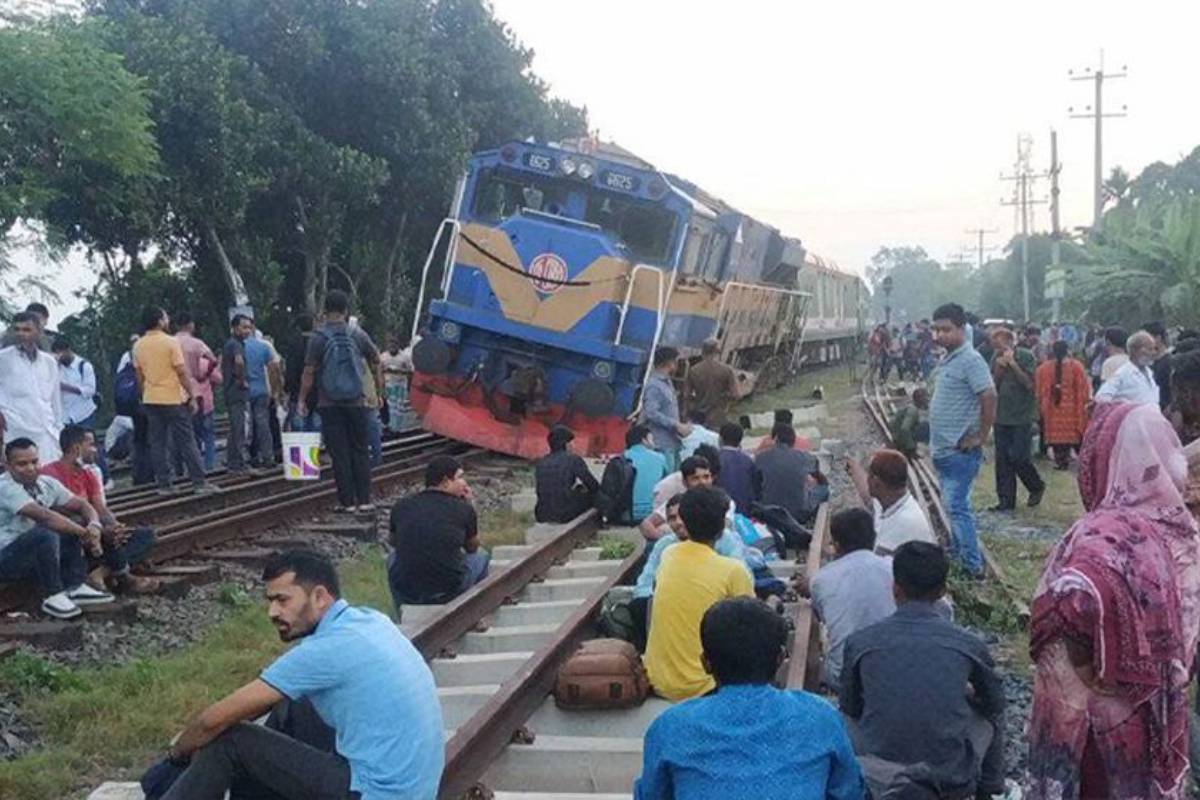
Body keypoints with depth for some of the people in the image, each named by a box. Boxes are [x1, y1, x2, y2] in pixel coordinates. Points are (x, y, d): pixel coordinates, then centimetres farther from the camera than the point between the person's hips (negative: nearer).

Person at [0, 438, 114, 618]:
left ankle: (75, 587, -4)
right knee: (46, 533, -31)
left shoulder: (46, 483, 2)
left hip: (36, 555, 8)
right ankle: (52, 597, -18)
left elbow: (81, 505, 5)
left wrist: (94, 526, -18)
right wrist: (85, 533, -27)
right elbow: (43, 516, -32)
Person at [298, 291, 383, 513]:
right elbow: (375, 360, 10)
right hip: (356, 403, 2)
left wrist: (302, 400, 1)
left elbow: (309, 373, -8)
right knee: (360, 451, 9)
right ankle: (364, 500, 8)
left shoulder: (318, 339, -8)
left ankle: (347, 501, 5)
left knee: (339, 454, 4)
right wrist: (379, 382, 26)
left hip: (330, 405, -1)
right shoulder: (358, 335, -1)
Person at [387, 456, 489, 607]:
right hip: (448, 594, -2)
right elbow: (472, 548, 14)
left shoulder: (401, 506, 2)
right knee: (481, 556, 26)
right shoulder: (464, 509, -5)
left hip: (406, 594, 2)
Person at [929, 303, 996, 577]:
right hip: (944, 449, 9)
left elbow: (989, 397, -24)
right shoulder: (948, 359, 13)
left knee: (957, 506, -9)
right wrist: (936, 443, 16)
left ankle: (973, 566, -3)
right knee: (955, 505, 19)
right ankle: (957, 554, 31)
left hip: (960, 450, -9)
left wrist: (981, 436, -18)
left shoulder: (970, 359, -16)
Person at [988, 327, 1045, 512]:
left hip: (1023, 416, -5)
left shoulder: (1026, 356, -7)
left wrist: (1013, 363, -19)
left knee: (1019, 457, -8)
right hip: (1001, 415, 5)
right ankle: (1005, 499, 12)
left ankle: (1037, 487, 18)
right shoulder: (996, 358, 7)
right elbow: (993, 385, 5)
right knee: (1002, 460, 5)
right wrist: (999, 368, -11)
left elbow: (1029, 384, -15)